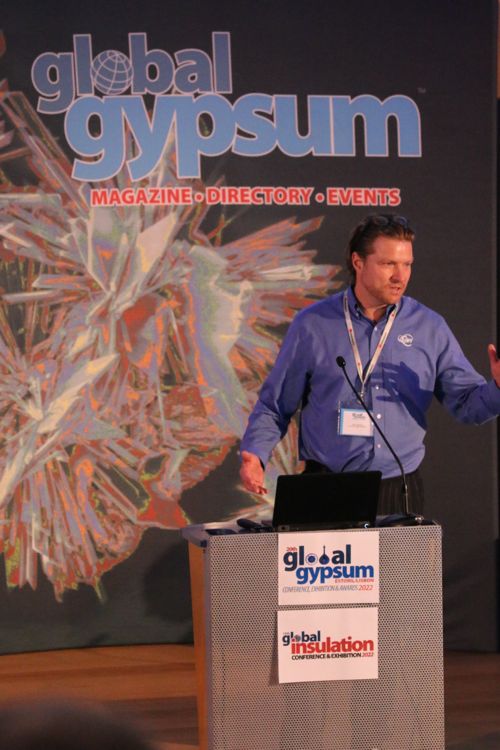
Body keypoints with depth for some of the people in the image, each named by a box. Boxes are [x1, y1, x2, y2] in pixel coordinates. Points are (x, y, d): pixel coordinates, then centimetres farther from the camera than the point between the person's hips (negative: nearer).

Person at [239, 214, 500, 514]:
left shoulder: (430, 328, 4)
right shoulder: (312, 325, 0)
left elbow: (467, 404, 2)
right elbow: (274, 406, 4)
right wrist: (254, 455, -12)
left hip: (401, 489, 2)